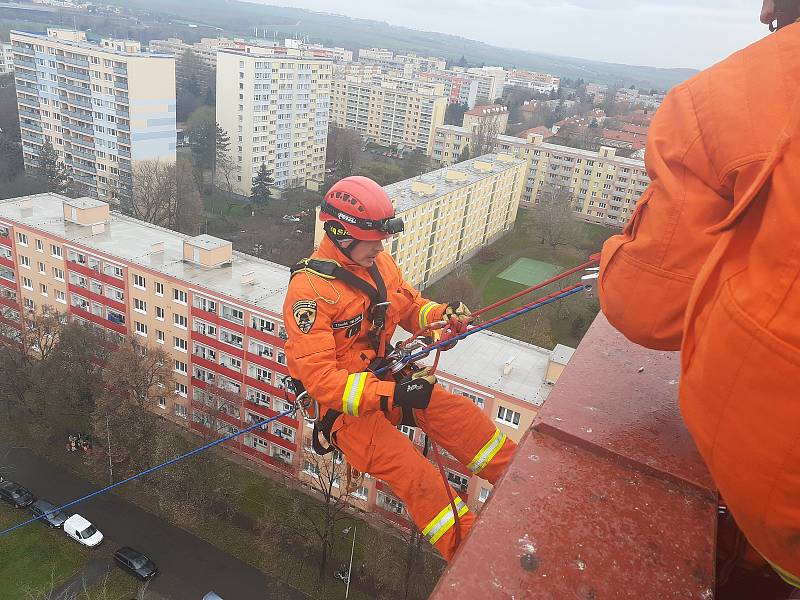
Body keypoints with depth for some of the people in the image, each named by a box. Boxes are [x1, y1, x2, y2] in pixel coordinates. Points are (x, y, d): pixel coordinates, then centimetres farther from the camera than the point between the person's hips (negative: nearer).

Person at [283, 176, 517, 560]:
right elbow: (319, 378, -27)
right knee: (417, 476, -20)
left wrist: (445, 314, -10)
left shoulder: (379, 263, 0)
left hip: (387, 380, 7)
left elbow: (411, 308, 15)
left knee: (462, 415, -8)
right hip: (344, 403, -7)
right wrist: (392, 394, -36)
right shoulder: (309, 289, -23)